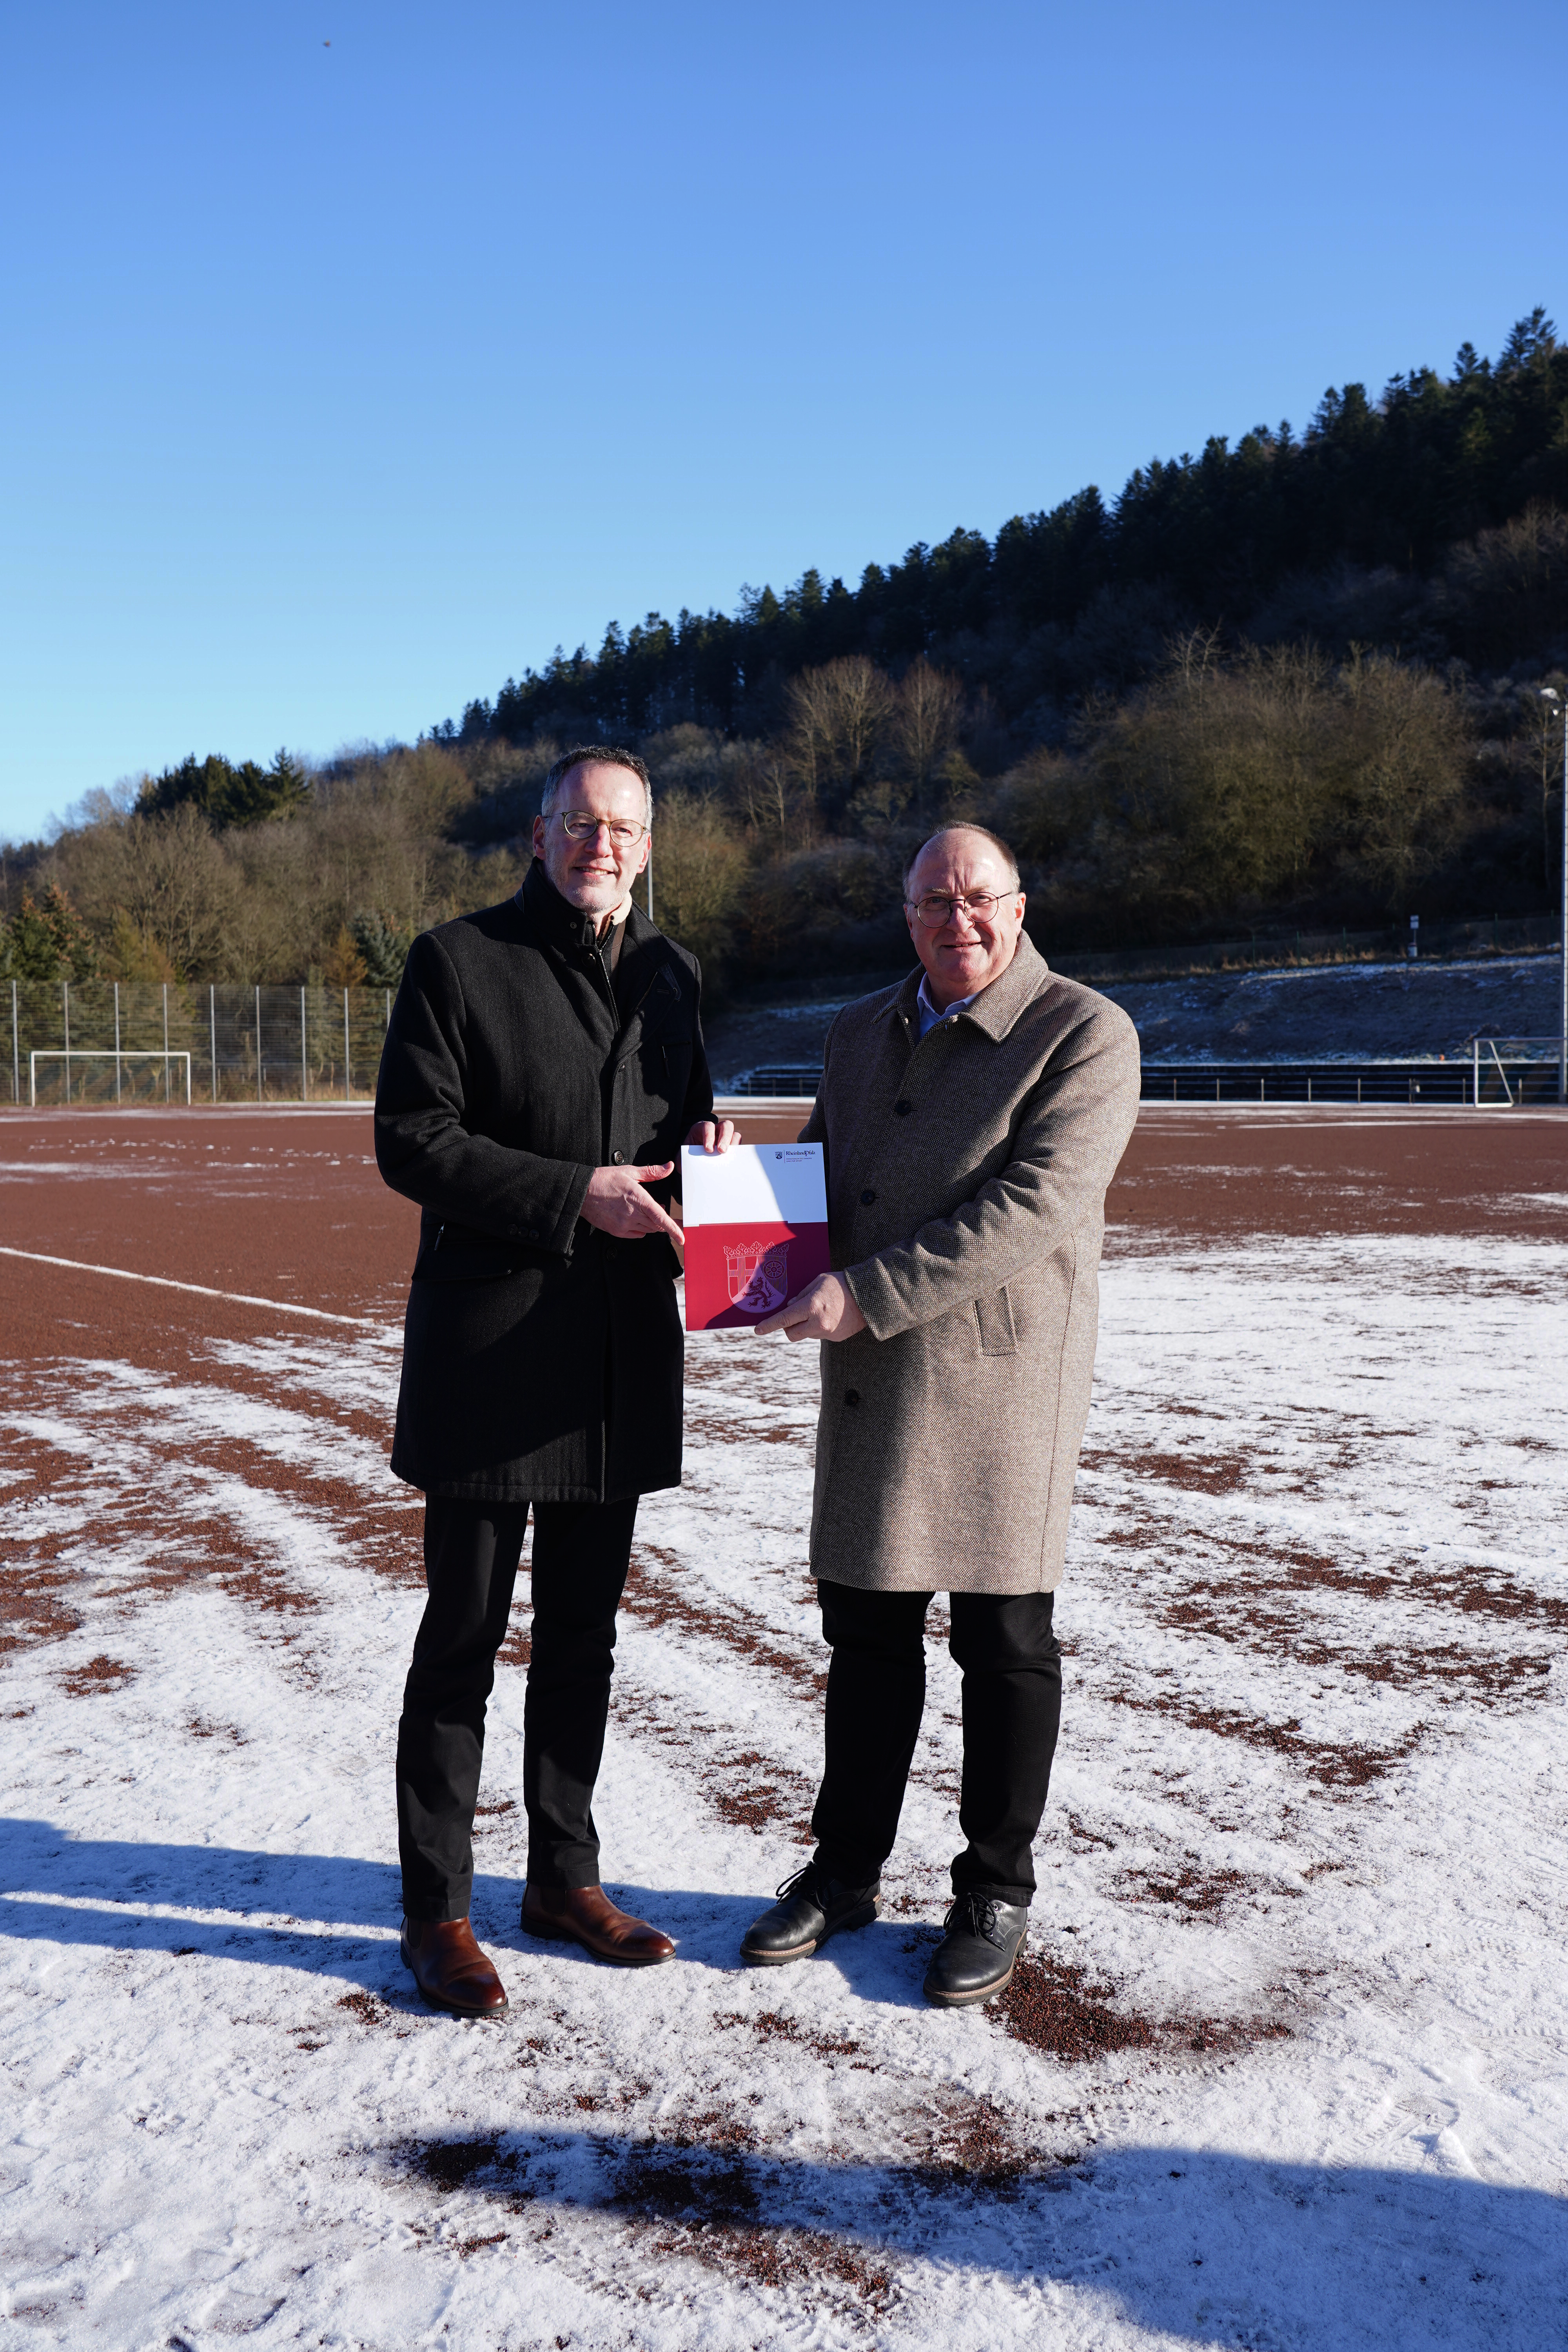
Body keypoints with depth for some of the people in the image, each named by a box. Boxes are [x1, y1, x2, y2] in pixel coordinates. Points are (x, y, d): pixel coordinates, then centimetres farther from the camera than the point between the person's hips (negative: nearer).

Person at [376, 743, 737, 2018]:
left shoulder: (671, 972, 12)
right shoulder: (458, 959, -5)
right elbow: (411, 1142, -11)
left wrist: (702, 1134, -2)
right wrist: (574, 1194, -19)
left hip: (623, 1351, 6)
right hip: (489, 1349, -5)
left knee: (583, 1635, 16)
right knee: (464, 1636, 4)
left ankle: (565, 1876, 31)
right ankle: (437, 1909, 19)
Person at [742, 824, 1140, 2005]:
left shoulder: (1086, 1033, -8)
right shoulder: (861, 1030, 13)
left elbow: (1033, 1205, -19)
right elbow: (819, 1168, 24)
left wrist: (868, 1291, -22)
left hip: (1002, 1376, -5)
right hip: (872, 1381, 6)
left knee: (1005, 1642, 7)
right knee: (867, 1632, 13)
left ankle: (996, 1894, 24)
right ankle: (846, 1872, 29)